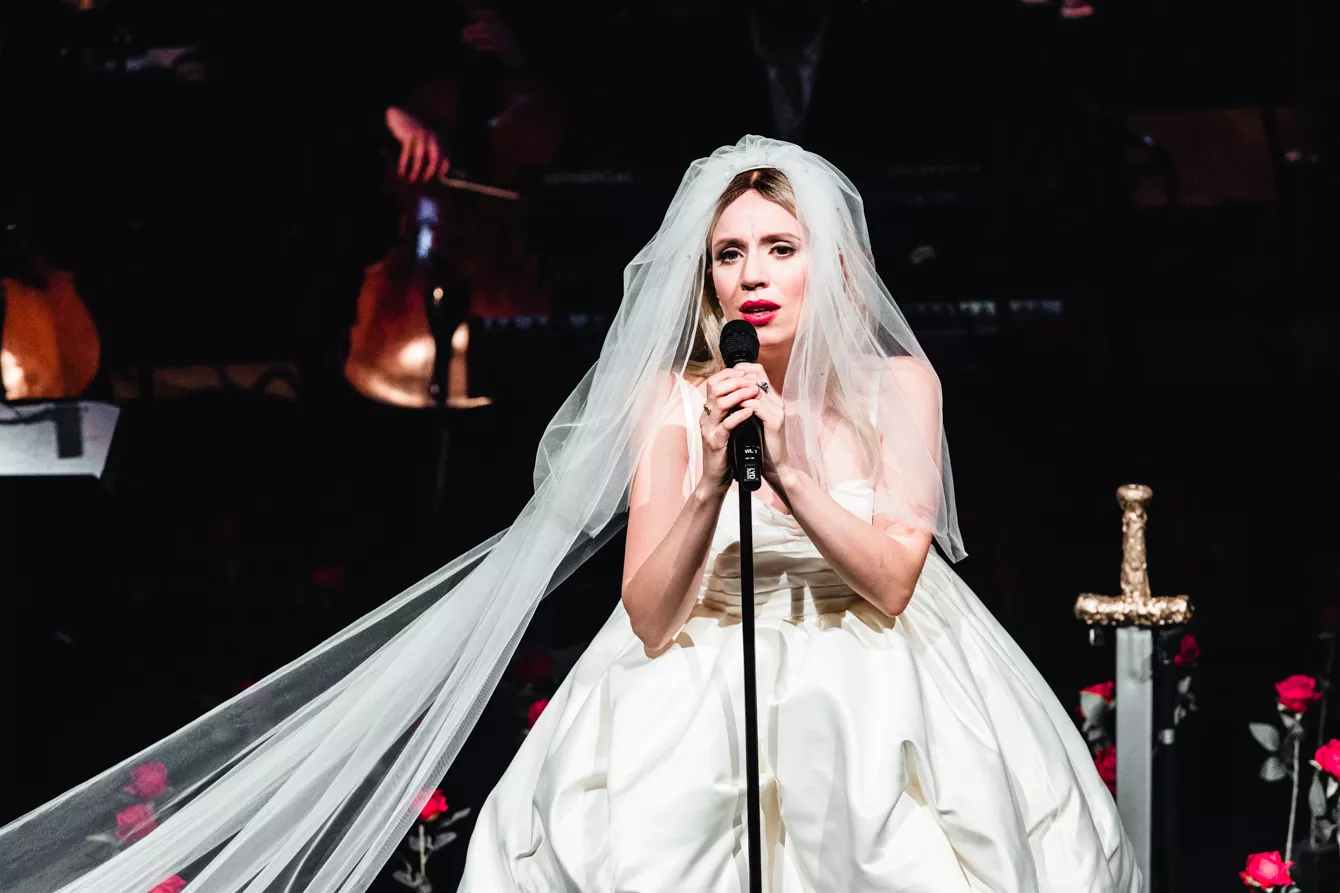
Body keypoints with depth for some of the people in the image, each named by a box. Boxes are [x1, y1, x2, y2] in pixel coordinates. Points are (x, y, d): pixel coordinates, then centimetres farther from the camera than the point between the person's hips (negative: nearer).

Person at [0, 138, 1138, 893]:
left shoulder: (897, 384, -1)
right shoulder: (675, 398, -2)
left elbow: (891, 577, -11)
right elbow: (649, 619, -9)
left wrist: (786, 463, -23)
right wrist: (711, 476, -25)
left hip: (876, 683, 1)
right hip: (705, 684, -1)